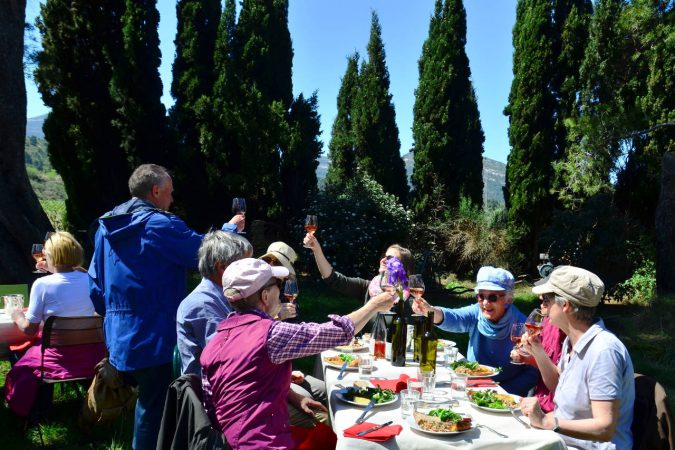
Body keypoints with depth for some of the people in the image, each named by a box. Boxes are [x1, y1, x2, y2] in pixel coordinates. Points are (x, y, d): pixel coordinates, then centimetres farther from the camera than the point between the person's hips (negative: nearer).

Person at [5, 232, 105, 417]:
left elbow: (29, 329, -6)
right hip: (92, 355, 3)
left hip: (59, 358, -3)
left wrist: (17, 317, 14)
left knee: (22, 368, 26)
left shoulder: (42, 284, -14)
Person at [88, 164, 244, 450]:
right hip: (154, 339, -8)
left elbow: (96, 286, 13)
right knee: (156, 410, 5)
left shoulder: (106, 227, 8)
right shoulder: (160, 225, -17)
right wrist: (231, 228, 5)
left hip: (119, 338, 9)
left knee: (147, 402, 24)